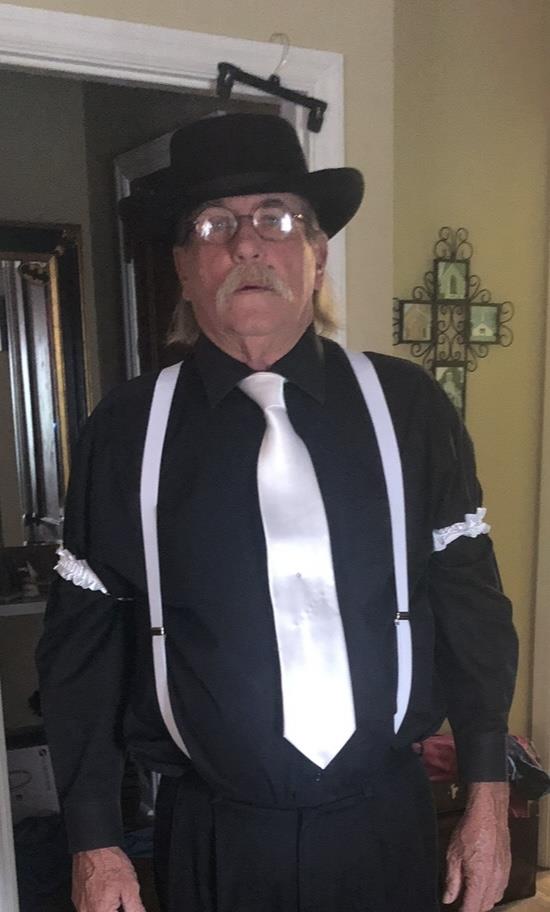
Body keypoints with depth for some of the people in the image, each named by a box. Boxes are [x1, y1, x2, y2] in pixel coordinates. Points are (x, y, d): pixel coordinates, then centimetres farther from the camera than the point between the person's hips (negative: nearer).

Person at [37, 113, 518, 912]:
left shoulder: (408, 407, -7)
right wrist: (95, 845, 0)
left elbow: (471, 603, -2)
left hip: (388, 824, 1)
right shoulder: (128, 429, -8)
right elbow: (83, 642, -3)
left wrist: (488, 795, 1)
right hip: (212, 839, 0)